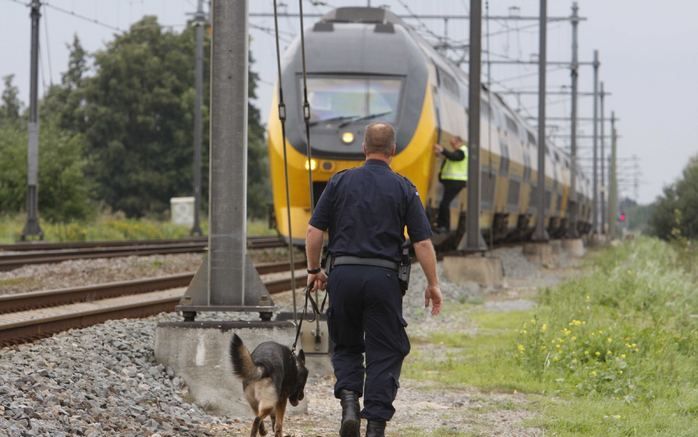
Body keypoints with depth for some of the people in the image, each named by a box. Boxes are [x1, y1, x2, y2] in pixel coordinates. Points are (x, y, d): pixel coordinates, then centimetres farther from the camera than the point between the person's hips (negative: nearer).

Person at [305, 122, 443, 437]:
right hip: (383, 278, -1)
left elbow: (314, 231, 2)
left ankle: (349, 401, -6)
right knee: (384, 354, 6)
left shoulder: (340, 182, 5)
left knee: (346, 346, 17)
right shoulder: (403, 189, 3)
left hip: (343, 274, 1)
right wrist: (433, 284, 8)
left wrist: (314, 270, 15)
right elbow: (422, 242, -1)